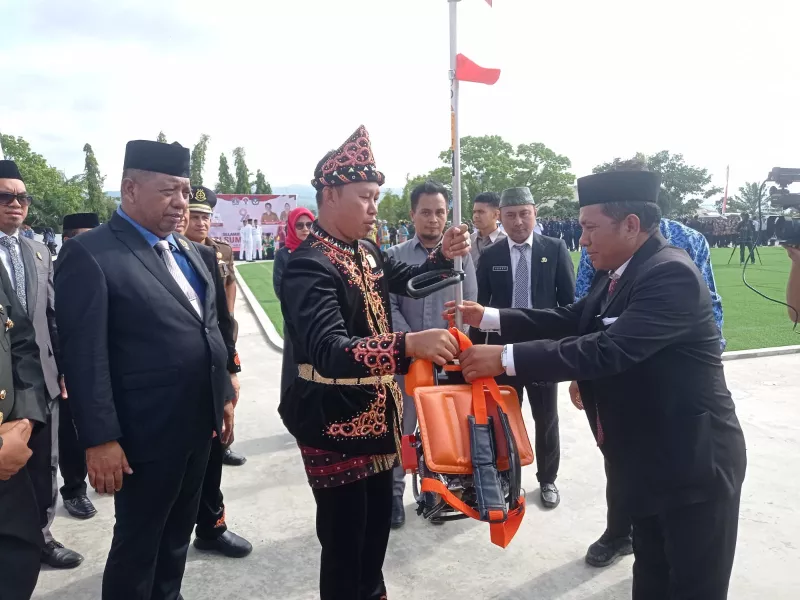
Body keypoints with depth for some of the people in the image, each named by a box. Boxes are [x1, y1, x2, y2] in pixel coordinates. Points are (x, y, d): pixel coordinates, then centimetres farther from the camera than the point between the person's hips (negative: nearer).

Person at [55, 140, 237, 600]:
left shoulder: (191, 252, 10)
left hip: (198, 424, 7)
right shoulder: (91, 254, -14)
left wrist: (224, 396, 13)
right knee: (138, 544, 12)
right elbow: (84, 355, -17)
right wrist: (100, 439, -18)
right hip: (145, 433, -7)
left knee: (178, 534, 22)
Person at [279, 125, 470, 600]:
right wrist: (409, 344, -52)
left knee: (379, 519, 25)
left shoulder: (367, 253, 3)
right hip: (335, 420, -9)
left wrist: (444, 255, -2)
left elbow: (407, 280, 19)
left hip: (378, 412, 9)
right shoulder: (309, 266, -24)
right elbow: (330, 351, -37)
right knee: (343, 539, 8)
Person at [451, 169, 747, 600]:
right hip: (647, 457, 9)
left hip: (693, 461, -9)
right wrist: (488, 318, -2)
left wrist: (505, 358, -33)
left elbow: (609, 349, -35)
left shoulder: (672, 273, -25)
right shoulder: (616, 273, 4)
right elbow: (570, 321, 8)